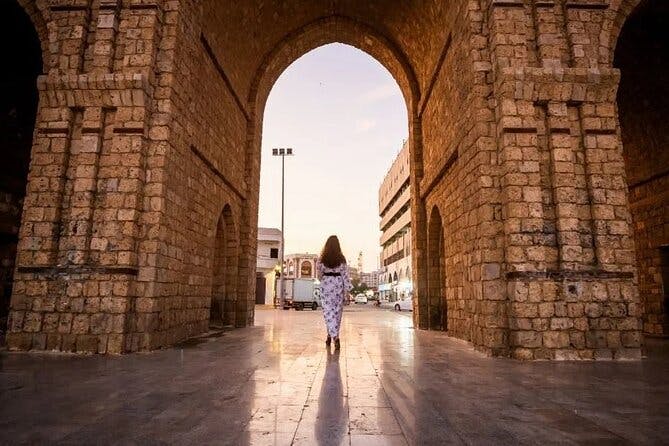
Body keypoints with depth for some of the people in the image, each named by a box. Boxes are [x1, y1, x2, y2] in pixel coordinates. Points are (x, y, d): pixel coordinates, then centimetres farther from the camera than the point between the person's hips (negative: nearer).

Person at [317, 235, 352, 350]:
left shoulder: (322, 258, -3)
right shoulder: (341, 259, -2)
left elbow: (319, 273, 6)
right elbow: (345, 274, -3)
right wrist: (347, 289, 1)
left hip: (326, 284, -1)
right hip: (338, 284, 1)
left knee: (328, 310, 0)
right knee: (337, 310, 12)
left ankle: (334, 336, -11)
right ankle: (333, 335, 20)